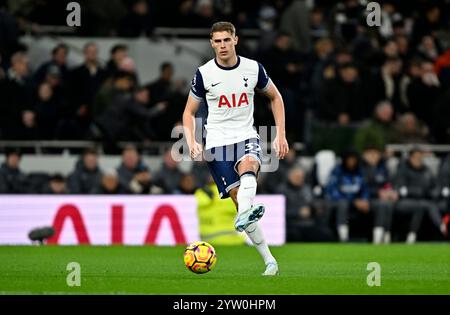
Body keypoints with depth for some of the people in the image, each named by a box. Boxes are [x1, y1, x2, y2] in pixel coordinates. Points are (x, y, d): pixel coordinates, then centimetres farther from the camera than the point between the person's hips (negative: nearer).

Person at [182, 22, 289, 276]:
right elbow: (189, 112, 9)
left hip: (247, 136, 0)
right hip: (218, 142, 0)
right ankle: (269, 261, -4)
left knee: (248, 166, -36)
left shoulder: (253, 68, 2)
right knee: (238, 197, -11)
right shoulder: (204, 73, 0)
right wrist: (192, 141, -9)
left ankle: (244, 216, -63)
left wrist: (281, 135, 10)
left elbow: (275, 97, 18)